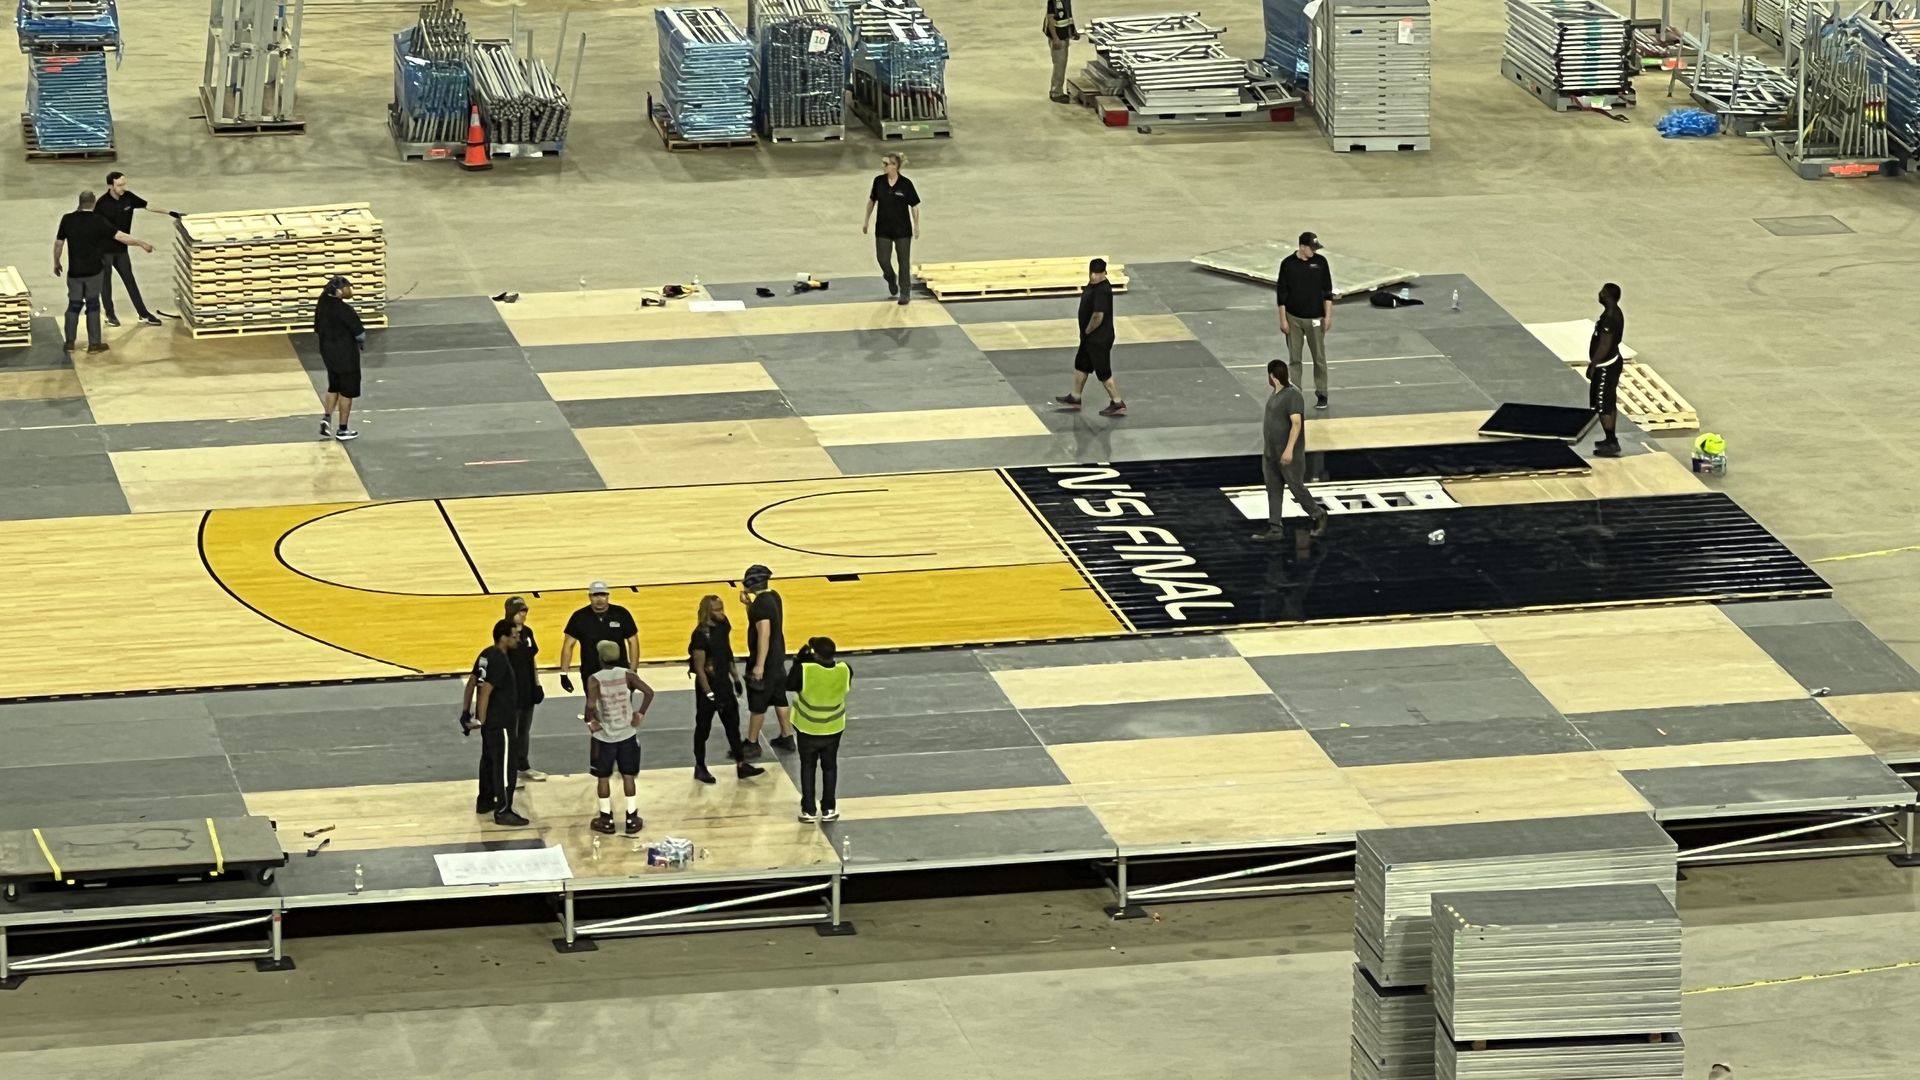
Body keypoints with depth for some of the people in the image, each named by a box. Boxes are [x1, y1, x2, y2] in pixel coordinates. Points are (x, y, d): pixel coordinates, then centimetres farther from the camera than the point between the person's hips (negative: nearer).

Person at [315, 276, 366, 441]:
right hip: (346, 354, -7)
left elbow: (317, 332, 8)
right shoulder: (345, 310, -24)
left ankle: (326, 417, 12)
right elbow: (360, 335, -19)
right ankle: (342, 430, 14)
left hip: (327, 352, 7)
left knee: (334, 387, 25)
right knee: (347, 391, 7)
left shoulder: (321, 306, -2)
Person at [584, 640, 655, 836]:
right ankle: (632, 819, 16)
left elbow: (591, 705, -28)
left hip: (603, 736, -2)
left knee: (603, 777, 13)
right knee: (628, 776, 13)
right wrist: (641, 714, -4)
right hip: (627, 734, 2)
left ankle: (606, 820, 19)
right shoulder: (627, 675, -6)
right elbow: (649, 692, -16)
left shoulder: (594, 680, -14)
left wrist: (591, 721, -10)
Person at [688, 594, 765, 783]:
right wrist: (709, 694, -22)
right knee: (703, 728, 6)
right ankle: (700, 768, 18)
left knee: (733, 724, 10)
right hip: (708, 685, -7)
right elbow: (699, 668, -21)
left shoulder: (723, 626, 0)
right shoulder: (701, 635, -22)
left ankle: (741, 765, 16)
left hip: (725, 682, 7)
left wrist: (735, 678, 16)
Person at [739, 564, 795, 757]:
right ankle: (786, 737, 28)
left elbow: (764, 635, -28)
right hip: (777, 658, 9)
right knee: (779, 698, 19)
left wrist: (759, 665, -28)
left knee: (757, 705, 2)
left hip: (765, 661, -9)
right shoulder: (773, 596, 4)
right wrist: (748, 603, 6)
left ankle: (752, 744, 11)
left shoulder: (761, 605, -24)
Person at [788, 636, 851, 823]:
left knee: (808, 768, 15)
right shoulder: (844, 671, -18)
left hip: (808, 729, -2)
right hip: (833, 729, 2)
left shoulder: (804, 670, -27)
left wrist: (799, 661, -3)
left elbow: (789, 685, -8)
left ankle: (809, 810, 16)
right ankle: (828, 809, 21)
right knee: (830, 767, 17)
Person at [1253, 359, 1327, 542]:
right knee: (1273, 491, 7)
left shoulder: (1292, 395, -20)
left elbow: (1296, 423, -26)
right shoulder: (1275, 394, 8)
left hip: (1288, 455, -9)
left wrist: (1289, 449, -32)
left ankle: (1318, 515, 24)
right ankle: (1274, 529, 9)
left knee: (1297, 488, 4)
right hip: (1270, 454, 9)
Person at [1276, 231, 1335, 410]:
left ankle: (1321, 394, 16)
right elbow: (1281, 293, -2)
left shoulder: (1320, 262, -3)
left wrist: (1328, 316, -3)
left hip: (1315, 319, 0)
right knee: (1294, 358, 6)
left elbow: (1327, 291, 2)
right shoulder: (1288, 264, -7)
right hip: (1293, 318, 0)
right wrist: (1283, 319, -5)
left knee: (1319, 358, 5)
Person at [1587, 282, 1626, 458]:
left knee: (1602, 406, -4)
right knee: (1608, 404, 18)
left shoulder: (1609, 318, -25)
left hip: (1605, 367, -10)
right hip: (1612, 362, 10)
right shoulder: (1615, 312, 7)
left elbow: (1604, 346, -26)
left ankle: (1611, 445, 0)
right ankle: (1611, 440, 27)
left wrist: (1593, 366, -18)